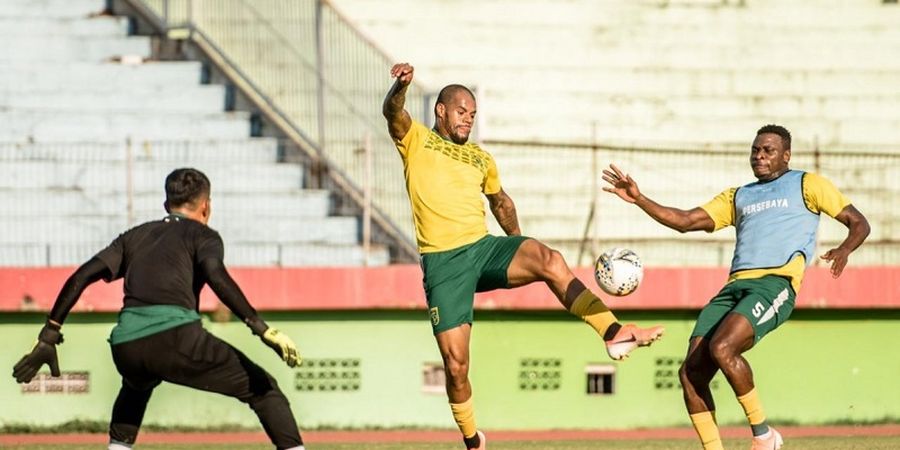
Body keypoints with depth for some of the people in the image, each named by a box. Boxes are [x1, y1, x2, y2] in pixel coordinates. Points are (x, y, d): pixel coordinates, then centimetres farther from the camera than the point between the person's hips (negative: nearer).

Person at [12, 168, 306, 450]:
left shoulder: (136, 235, 29)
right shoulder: (202, 234, 15)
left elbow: (82, 277, 20)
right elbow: (217, 277, -6)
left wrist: (49, 337, 21)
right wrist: (262, 329, -13)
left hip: (124, 348, 5)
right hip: (176, 338, -5)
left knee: (138, 382, 41)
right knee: (262, 388, 4)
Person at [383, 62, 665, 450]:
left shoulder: (480, 159, 22)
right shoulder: (415, 140, 7)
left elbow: (500, 202, 37)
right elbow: (393, 112, -14)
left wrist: (519, 248, 40)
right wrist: (401, 87, -35)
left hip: (484, 247, 3)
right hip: (442, 260, -3)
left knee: (549, 261, -28)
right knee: (455, 363, -8)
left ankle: (613, 333, -33)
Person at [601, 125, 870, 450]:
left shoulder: (806, 185, 16)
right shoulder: (738, 197, 30)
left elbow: (858, 223, 12)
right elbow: (685, 221, 21)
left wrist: (844, 249, -11)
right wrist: (639, 200, 9)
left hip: (777, 282, -6)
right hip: (735, 285, 6)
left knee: (722, 348, -30)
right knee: (691, 372, -12)